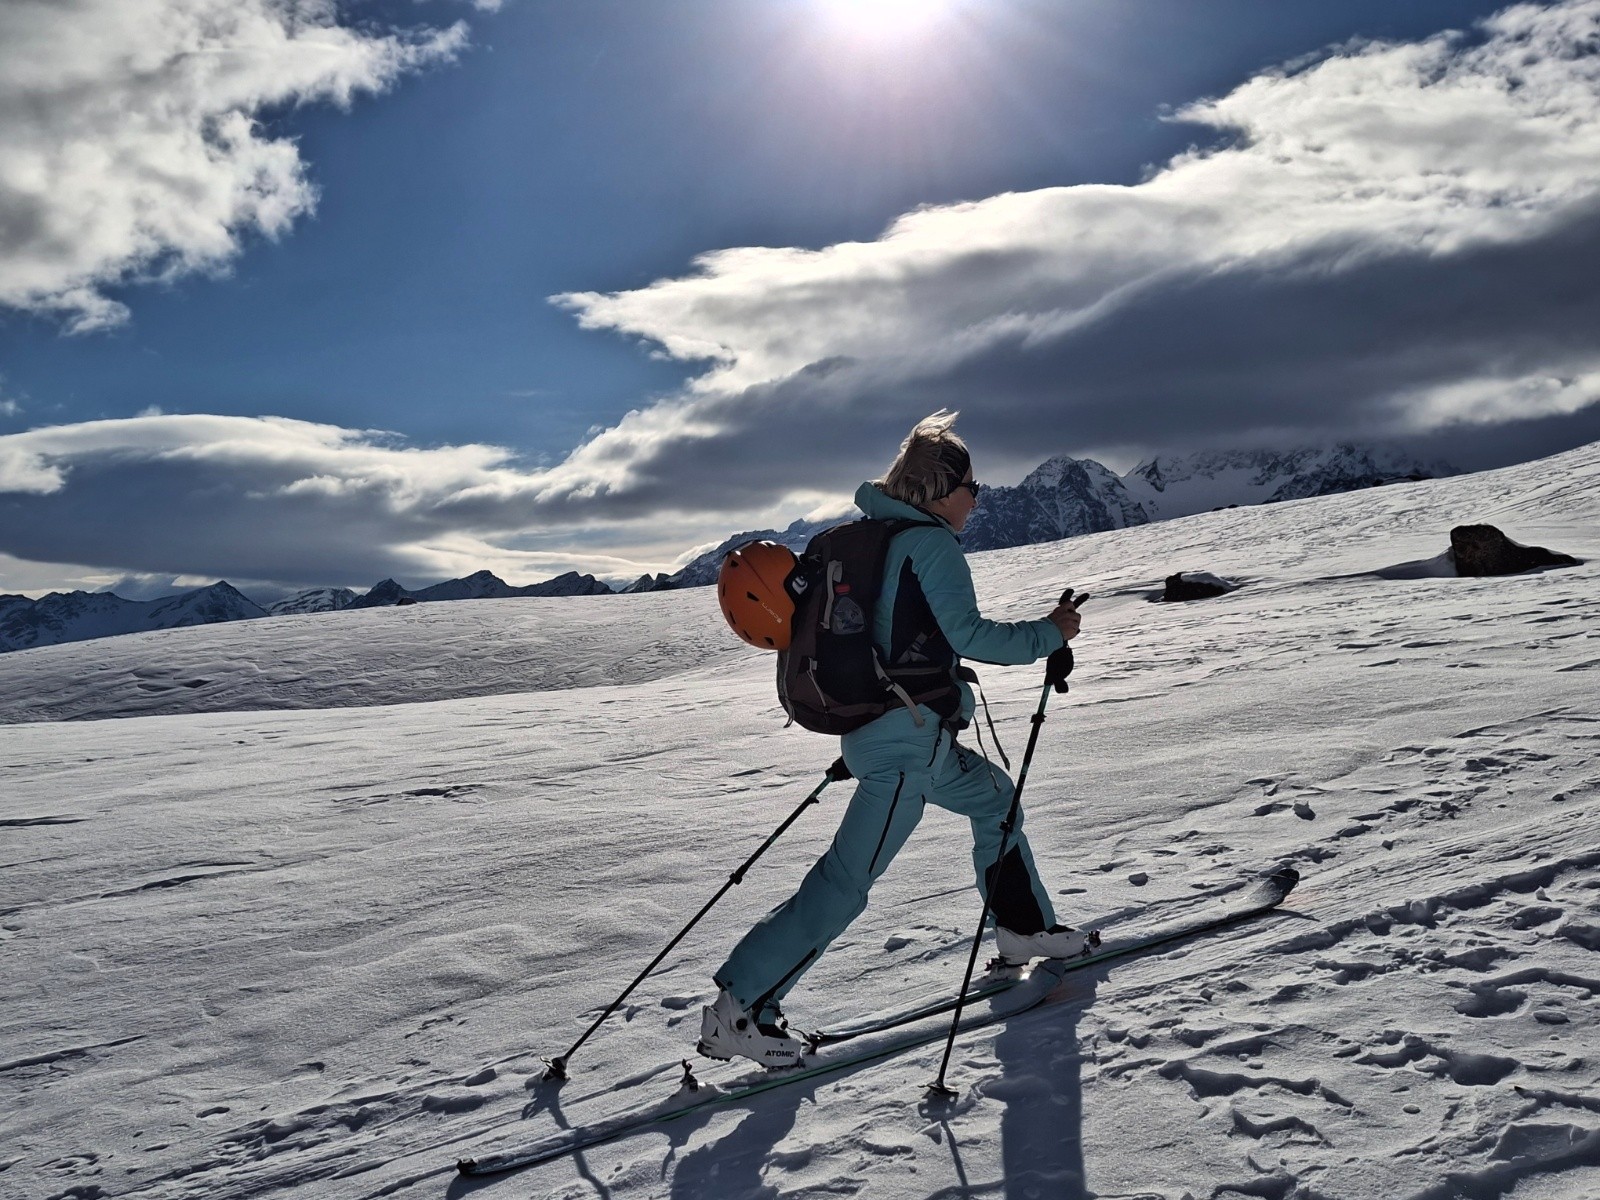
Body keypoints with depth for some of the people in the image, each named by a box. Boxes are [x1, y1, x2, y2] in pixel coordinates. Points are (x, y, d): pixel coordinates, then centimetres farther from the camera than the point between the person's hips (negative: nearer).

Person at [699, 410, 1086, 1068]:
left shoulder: (876, 539, 15)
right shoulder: (932, 543, -11)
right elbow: (969, 634, -17)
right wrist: (1049, 634, -4)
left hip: (873, 724, 10)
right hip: (909, 738, -10)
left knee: (995, 797, 27)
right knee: (847, 878, -9)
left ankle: (1026, 930, 38)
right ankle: (737, 1007, -8)